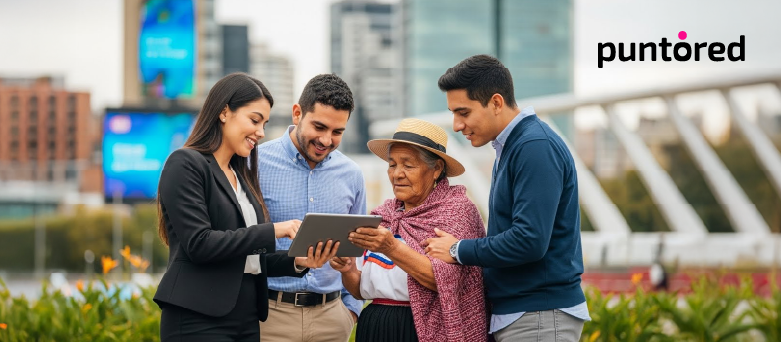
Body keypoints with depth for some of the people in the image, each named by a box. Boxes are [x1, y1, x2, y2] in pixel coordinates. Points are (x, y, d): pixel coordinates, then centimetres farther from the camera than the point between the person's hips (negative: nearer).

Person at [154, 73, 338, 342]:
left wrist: (297, 262, -1)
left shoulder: (242, 177, 18)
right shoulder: (186, 164, -6)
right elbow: (197, 243, -17)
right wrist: (272, 231, -17)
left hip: (247, 320, 8)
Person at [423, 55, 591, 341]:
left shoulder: (536, 147, -16)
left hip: (540, 318, -9)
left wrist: (458, 250, -12)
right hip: (512, 313, 9)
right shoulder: (510, 148, 15)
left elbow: (529, 241, -24)